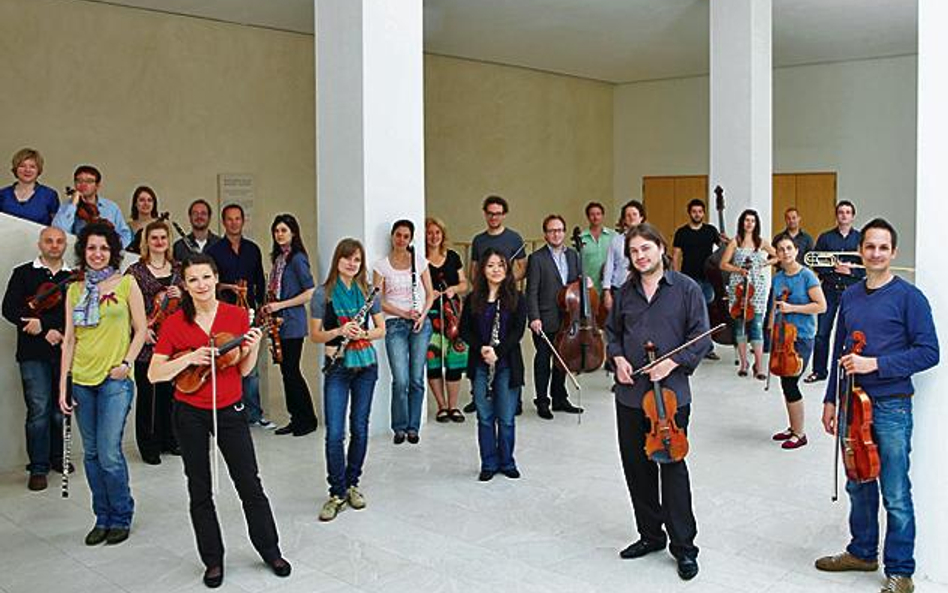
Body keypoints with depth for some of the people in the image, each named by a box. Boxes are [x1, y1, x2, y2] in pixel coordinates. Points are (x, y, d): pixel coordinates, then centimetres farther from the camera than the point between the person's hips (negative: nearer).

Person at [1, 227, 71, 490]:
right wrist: (40, 327, -10)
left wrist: (59, 331, -12)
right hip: (33, 353, -2)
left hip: (64, 351, 2)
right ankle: (38, 468, 0)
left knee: (61, 408, 5)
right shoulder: (23, 273, 8)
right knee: (38, 409, -6)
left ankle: (57, 457, 21)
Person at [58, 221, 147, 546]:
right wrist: (62, 385, 3)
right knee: (91, 454, 9)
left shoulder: (126, 283, 1)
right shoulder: (74, 290, 9)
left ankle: (121, 518, 11)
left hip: (115, 380, -4)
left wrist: (126, 363, -9)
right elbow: (69, 339, 8)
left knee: (109, 454, -7)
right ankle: (102, 518, 23)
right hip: (82, 381, 4)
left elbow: (140, 330, 4)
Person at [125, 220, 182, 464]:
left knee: (170, 391, 9)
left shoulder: (177, 270, 11)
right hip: (147, 342, -3)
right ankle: (148, 446, 9)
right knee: (146, 393, 0)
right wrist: (142, 328, -13)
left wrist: (181, 295, -5)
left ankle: (168, 439, 23)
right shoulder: (135, 271, -1)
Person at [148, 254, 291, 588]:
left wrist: (253, 348, -18)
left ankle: (271, 551, 22)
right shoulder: (174, 324, -6)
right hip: (190, 414, 0)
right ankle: (213, 560, 25)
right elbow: (154, 375, -8)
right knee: (200, 491, 9)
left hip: (229, 410, 0)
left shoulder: (237, 316, -3)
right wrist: (190, 358, -21)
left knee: (250, 485, 5)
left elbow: (244, 371, 2)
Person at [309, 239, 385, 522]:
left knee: (359, 428, 9)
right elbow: (315, 335, -2)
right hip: (337, 367, -3)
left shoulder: (367, 291, 5)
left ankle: (352, 484, 23)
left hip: (366, 364, 3)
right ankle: (337, 493, 3)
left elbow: (381, 330, 7)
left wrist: (362, 333, -13)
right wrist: (340, 331, -19)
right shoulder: (323, 293, -3)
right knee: (335, 433, -7)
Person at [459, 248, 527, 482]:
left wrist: (497, 351, -17)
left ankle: (507, 462, 21)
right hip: (480, 365, 2)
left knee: (506, 418, 5)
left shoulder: (516, 299, 0)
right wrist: (481, 348, -13)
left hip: (507, 364, -1)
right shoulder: (473, 299, 5)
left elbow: (518, 331, -7)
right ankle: (488, 464, 19)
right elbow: (464, 330, 3)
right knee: (485, 417, 8)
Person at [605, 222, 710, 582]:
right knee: (636, 466, 12)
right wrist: (618, 358, 0)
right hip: (630, 392, 5)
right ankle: (650, 535, 28)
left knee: (673, 467, -1)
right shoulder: (626, 292, 9)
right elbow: (612, 332, 19)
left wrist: (673, 363, -16)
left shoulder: (686, 289, -4)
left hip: (671, 393, -5)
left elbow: (701, 338, -4)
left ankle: (684, 547, 11)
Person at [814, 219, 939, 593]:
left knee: (895, 495, 1)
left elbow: (928, 352, -12)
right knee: (858, 486, 17)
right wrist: (831, 399, 14)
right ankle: (862, 552, 33)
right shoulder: (849, 297, 10)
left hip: (891, 408, -6)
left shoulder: (908, 297, -8)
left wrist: (875, 364, -19)